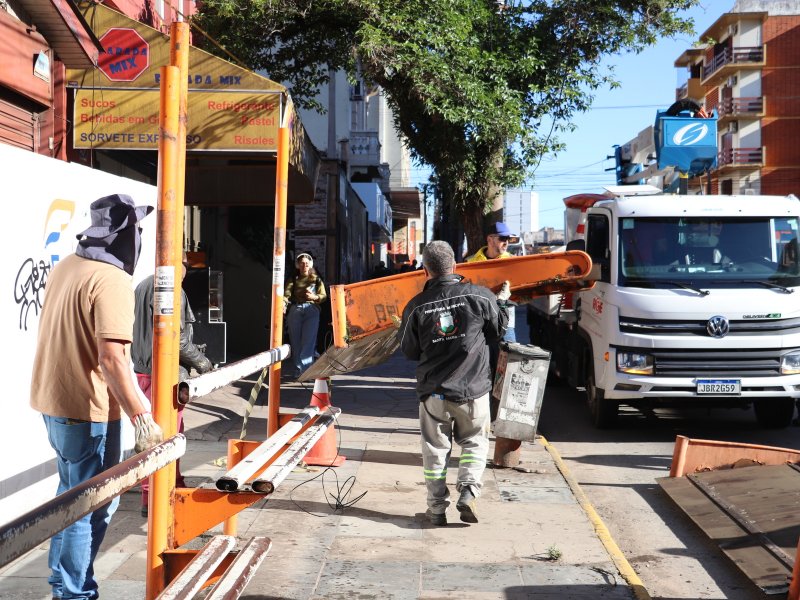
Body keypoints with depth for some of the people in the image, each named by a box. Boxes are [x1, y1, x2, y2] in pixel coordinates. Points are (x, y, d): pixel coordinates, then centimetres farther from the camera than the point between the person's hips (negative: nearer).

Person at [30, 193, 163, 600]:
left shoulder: (64, 268, 7)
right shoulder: (113, 280, -21)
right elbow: (111, 359, -29)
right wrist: (142, 417, -29)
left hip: (52, 399, 10)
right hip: (86, 408, -9)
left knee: (73, 492, 24)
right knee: (93, 504, 3)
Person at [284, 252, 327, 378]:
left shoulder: (316, 280, 18)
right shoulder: (293, 280, 17)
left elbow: (324, 296, 9)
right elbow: (287, 294, 2)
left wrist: (314, 297, -13)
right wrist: (283, 306, -18)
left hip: (311, 310, -1)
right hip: (295, 310, 1)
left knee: (308, 341, -11)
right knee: (295, 341, 3)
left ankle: (302, 370, -17)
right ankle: (294, 369, 9)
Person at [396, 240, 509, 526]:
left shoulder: (417, 306, -8)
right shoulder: (478, 296, -10)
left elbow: (409, 350, 4)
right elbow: (498, 328, 8)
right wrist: (502, 300, 25)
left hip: (433, 391, 0)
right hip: (473, 389, 0)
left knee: (435, 449, 12)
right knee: (474, 442, 18)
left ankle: (437, 508, 15)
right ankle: (468, 492, 2)